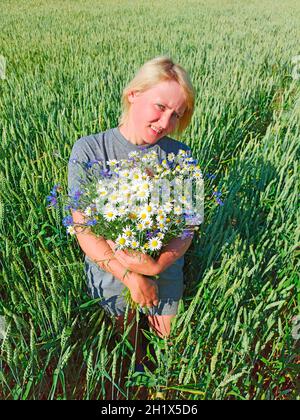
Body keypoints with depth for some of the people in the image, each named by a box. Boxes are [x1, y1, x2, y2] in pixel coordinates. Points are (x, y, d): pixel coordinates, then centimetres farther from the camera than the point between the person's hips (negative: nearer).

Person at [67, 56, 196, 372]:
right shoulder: (89, 151, -17)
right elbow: (84, 230, -17)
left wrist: (156, 265, -28)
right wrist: (129, 276, -23)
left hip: (165, 267, 2)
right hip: (109, 269, -1)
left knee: (166, 336, 23)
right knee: (127, 336, 23)